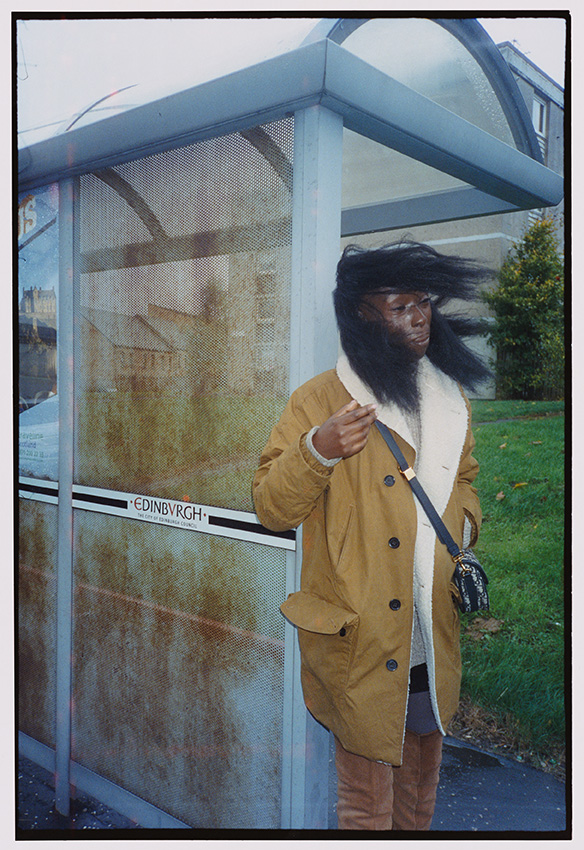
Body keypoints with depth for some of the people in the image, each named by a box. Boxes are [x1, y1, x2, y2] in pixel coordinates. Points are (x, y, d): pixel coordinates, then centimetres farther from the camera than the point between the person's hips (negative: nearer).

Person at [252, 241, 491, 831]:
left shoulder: (450, 396, 8)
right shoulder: (318, 400, -11)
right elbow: (270, 508, -11)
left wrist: (463, 526, 4)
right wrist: (317, 451, -27)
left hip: (434, 640, 6)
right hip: (360, 643, -5)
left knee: (421, 781, 25)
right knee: (367, 797, 11)